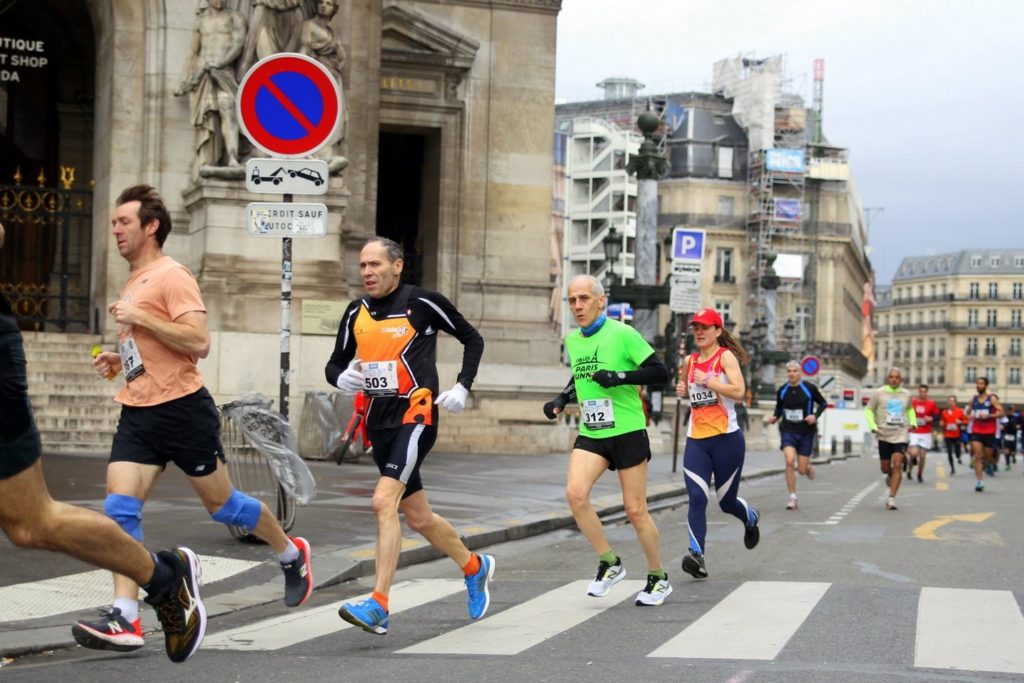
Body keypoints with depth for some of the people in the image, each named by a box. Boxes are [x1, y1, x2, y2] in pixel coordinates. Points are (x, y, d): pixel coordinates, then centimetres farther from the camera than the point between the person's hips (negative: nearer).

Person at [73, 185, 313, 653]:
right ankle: (124, 619, -13)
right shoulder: (133, 283, 18)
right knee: (119, 507, -9)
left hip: (182, 408, -7)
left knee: (220, 503, 6)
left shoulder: (172, 276, -10)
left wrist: (140, 318, -21)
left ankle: (292, 553, 31)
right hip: (138, 412, 8)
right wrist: (120, 360, 14)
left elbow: (198, 342, -20)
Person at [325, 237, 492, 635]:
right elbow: (334, 364, 17)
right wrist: (341, 378, -7)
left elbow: (472, 339, 6)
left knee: (384, 501, -23)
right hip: (379, 422, 7)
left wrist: (463, 387, -5)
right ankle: (474, 567, 39)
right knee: (418, 517, 15)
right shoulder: (356, 313, 9)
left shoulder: (422, 303, -5)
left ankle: (379, 605, -23)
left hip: (416, 416, -7)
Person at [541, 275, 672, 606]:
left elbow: (660, 373, -13)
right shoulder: (572, 340, 9)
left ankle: (658, 579, 21)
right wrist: (562, 399, 10)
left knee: (635, 510, 0)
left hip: (627, 432, -5)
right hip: (590, 434, 5)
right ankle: (609, 563, 0)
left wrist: (619, 376, -24)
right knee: (575, 493, -19)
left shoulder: (622, 334, -11)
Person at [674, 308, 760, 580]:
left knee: (726, 501, 9)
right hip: (696, 440, 4)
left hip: (726, 438, -4)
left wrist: (707, 381, -18)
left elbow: (739, 391, -19)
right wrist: (682, 389, 9)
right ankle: (697, 554, -20)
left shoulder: (726, 356, -6)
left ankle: (751, 518, 43)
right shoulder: (690, 361, 11)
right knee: (696, 498, -14)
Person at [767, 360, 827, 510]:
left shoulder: (809, 388, -5)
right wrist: (775, 417, -3)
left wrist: (815, 415, -12)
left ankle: (809, 467, 42)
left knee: (802, 470, 0)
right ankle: (793, 498, -11)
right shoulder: (782, 391, 1)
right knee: (789, 461, -21)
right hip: (788, 431, 1)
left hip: (806, 432, -1)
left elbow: (823, 403, 5)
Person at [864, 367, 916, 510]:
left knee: (897, 465, -15)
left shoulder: (906, 394, 6)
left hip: (901, 435, 0)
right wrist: (873, 426, -7)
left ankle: (892, 498, -14)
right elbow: (868, 410, 6)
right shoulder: (879, 393, -2)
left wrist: (913, 422, 10)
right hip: (884, 435, 0)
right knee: (885, 468, 7)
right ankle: (890, 475, 46)